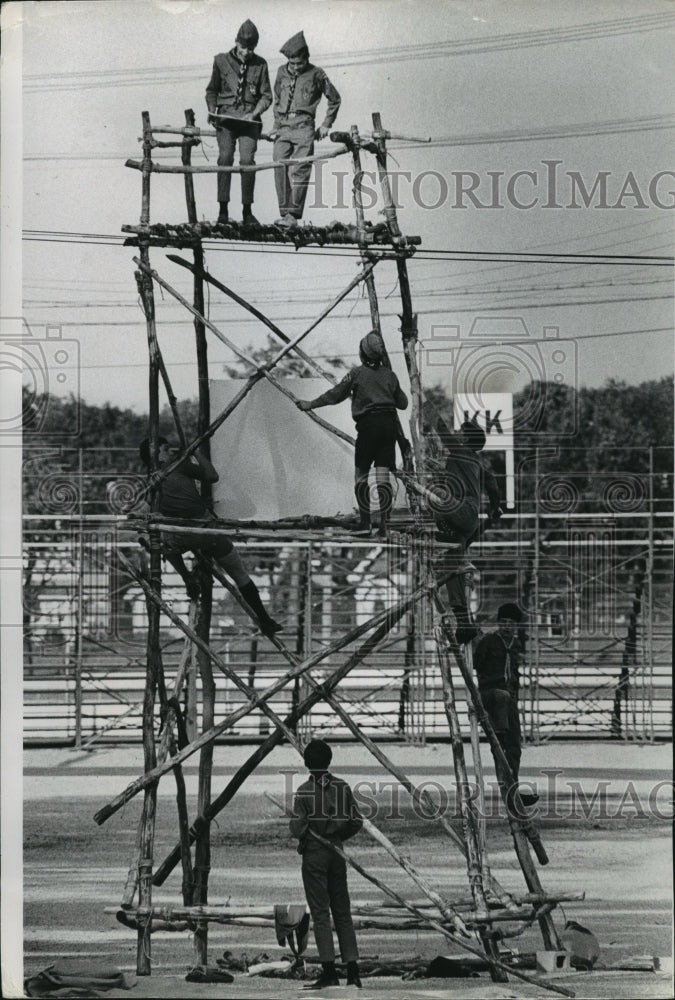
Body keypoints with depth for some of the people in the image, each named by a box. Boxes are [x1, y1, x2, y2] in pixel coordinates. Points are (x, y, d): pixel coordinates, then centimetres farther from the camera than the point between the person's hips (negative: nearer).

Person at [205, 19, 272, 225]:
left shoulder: (260, 65, 5)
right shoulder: (222, 61, 6)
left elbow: (266, 96, 6)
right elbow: (212, 90, 16)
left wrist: (254, 114, -10)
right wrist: (211, 110, 0)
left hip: (249, 118, 0)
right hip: (226, 116, 0)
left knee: (247, 160, -11)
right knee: (225, 157, -13)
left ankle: (247, 211, -5)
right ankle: (223, 209, -11)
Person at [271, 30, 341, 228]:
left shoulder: (316, 74, 3)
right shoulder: (282, 73, 13)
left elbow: (334, 99, 14)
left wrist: (326, 125, 10)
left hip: (304, 126, -4)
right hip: (283, 128, 4)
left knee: (298, 171, -12)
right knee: (280, 169, -6)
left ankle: (294, 215, -13)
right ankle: (284, 212, -2)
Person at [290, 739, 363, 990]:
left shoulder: (304, 791, -10)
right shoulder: (343, 787, 2)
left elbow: (297, 828, -13)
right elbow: (356, 822, 3)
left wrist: (302, 836, 9)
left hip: (313, 854, -4)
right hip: (337, 852, 4)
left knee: (320, 913, -3)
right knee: (342, 912, 9)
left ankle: (329, 971, -8)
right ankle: (352, 970, 5)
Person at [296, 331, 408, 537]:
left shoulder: (357, 374, -2)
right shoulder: (389, 375, 10)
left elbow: (335, 395, 4)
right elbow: (402, 403, 18)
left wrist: (311, 404, 16)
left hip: (368, 424, -4)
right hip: (388, 423, 4)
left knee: (361, 474, 5)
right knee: (383, 474, 0)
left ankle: (365, 521, -3)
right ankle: (383, 522, -8)